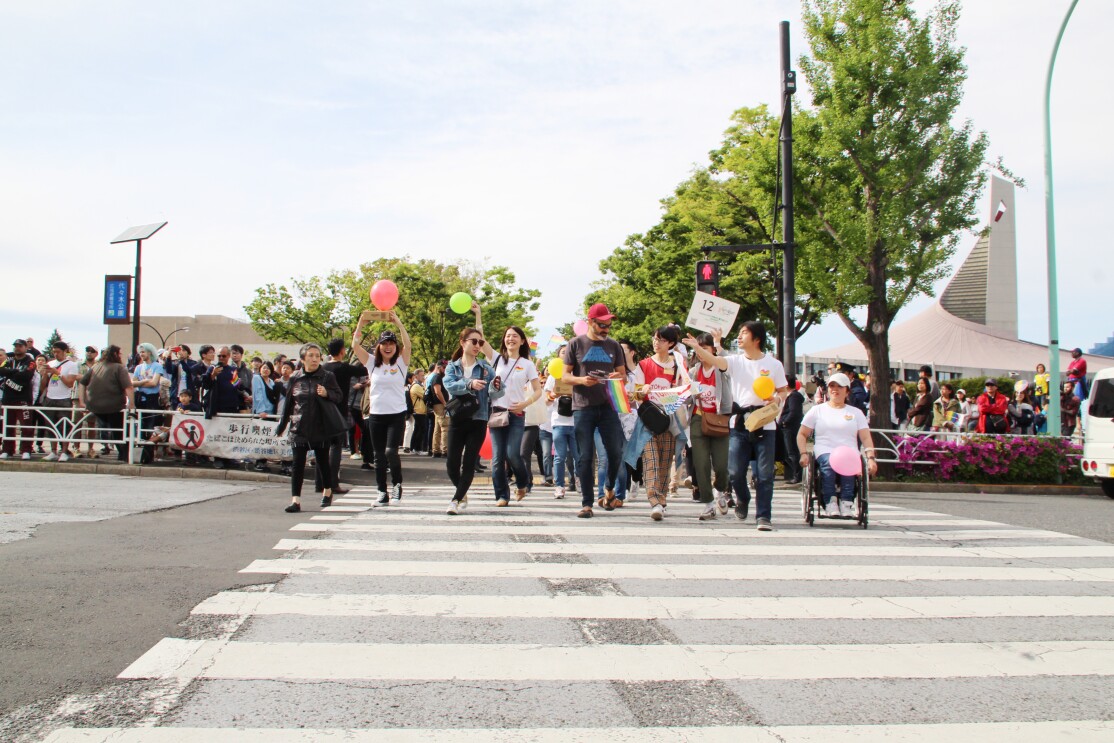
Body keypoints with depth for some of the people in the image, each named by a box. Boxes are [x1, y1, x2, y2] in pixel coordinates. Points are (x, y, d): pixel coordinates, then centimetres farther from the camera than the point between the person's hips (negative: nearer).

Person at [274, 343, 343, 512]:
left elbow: (339, 397, 2)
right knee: (297, 464, -4)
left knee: (323, 461, 12)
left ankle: (328, 491, 35)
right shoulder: (295, 378, 5)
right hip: (299, 428, 1)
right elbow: (288, 403, 12)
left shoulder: (327, 376, 0)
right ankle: (295, 500, -4)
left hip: (321, 427, -1)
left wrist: (327, 394, -19)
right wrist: (281, 426, 14)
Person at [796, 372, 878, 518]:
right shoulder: (817, 410, 18)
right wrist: (803, 454, -4)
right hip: (824, 452, 0)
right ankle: (829, 502, -33)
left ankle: (846, 502, -34)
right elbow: (802, 435, 14)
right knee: (829, 462, -38)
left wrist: (871, 458, -8)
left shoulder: (856, 412, 20)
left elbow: (866, 438, 10)